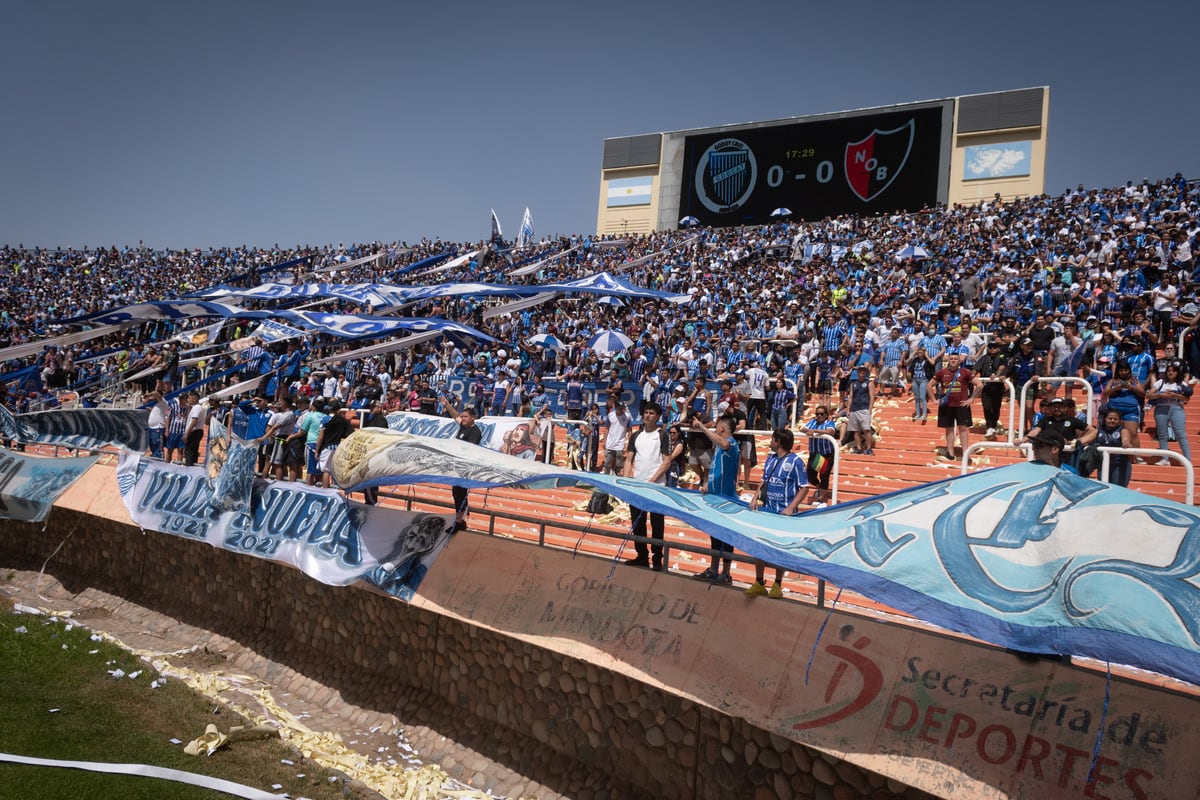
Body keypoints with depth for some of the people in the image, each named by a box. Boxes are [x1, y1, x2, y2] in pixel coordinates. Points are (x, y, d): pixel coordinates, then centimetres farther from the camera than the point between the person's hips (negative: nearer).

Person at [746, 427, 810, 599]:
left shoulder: (795, 461, -12)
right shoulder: (770, 459, 8)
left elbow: (804, 488, -12)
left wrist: (791, 508, -20)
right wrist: (755, 498, 3)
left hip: (783, 514, -6)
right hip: (766, 511, 6)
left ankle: (777, 585, 22)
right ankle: (759, 583, 17)